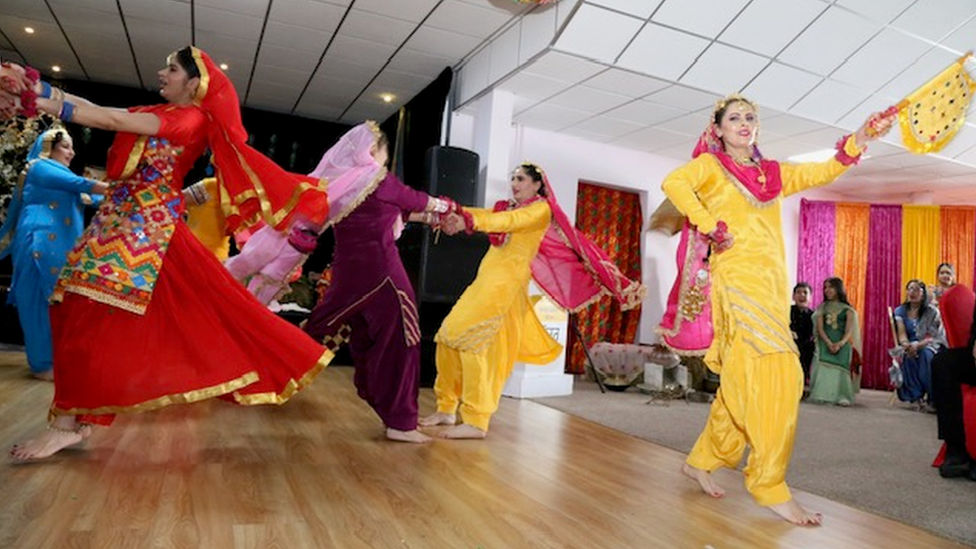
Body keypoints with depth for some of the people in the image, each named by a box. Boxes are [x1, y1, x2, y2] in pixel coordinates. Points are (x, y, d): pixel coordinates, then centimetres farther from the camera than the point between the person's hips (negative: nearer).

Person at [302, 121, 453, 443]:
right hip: (378, 269, -8)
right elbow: (413, 200, 7)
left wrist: (432, 218, 26)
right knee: (396, 342, -1)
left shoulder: (339, 181, 15)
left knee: (366, 344, 17)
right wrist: (447, 207, 25)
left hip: (347, 271, 8)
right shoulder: (377, 178, -7)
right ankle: (400, 423, 2)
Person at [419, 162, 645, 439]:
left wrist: (467, 221, -30)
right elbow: (484, 215, 8)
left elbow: (509, 221, -16)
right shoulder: (508, 207, 24)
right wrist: (453, 214, -12)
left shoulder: (541, 208, 2)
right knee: (448, 336, 4)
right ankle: (447, 409, 14)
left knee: (469, 337, -17)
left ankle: (476, 421, -12)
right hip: (486, 280, 8)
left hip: (507, 281, -8)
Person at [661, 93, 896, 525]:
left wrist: (859, 139, 5)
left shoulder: (773, 174, 23)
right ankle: (770, 486, -8)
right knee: (777, 375, -15)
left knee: (744, 383, 6)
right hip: (737, 278, -6)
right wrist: (713, 227, -15)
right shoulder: (711, 164, 5)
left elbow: (824, 171, 19)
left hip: (771, 283, 6)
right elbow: (673, 183, -13)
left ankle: (702, 460, 19)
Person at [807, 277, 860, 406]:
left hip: (842, 345, -1)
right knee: (823, 368, -17)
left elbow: (849, 331, -2)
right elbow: (820, 328, 2)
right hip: (825, 343, 1)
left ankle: (841, 396, -19)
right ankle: (822, 395, -18)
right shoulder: (822, 307, 14)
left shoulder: (847, 310, 10)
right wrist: (829, 343, -16)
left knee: (840, 368, -17)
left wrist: (840, 343, -23)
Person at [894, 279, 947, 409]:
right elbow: (902, 333, -6)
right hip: (910, 346, 1)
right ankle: (916, 397, -29)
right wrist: (906, 345, -29)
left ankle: (933, 398, -26)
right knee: (908, 356, -33)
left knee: (927, 355, -35)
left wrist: (917, 345, -29)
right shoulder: (900, 311, 4)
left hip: (929, 346, -1)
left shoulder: (932, 312, -3)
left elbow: (932, 336, -10)